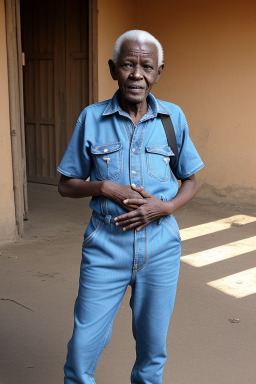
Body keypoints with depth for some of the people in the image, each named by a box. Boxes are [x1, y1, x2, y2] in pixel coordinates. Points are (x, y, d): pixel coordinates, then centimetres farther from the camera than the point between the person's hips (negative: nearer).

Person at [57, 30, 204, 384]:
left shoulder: (173, 118, 0)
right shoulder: (91, 118, -2)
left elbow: (191, 180, 9)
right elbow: (66, 185, 4)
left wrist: (165, 207, -11)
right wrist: (106, 188, -14)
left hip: (160, 245, 1)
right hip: (106, 246, -1)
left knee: (153, 349, 15)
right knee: (83, 347, 3)